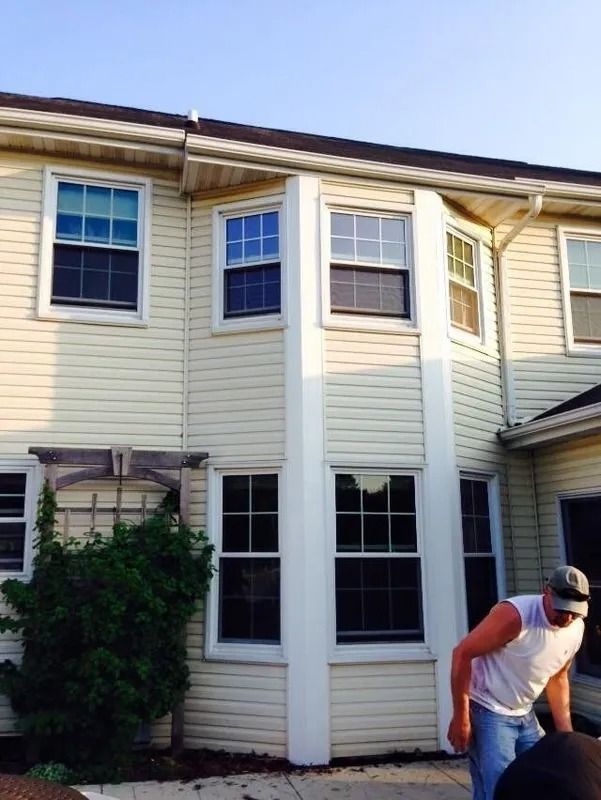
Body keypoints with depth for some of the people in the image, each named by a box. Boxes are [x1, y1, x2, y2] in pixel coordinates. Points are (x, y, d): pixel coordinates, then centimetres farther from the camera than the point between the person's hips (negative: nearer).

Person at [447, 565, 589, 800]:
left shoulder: (576, 629, -2)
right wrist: (460, 718, -20)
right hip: (487, 713, -7)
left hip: (524, 715, 8)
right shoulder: (515, 614, -26)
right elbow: (462, 654, -23)